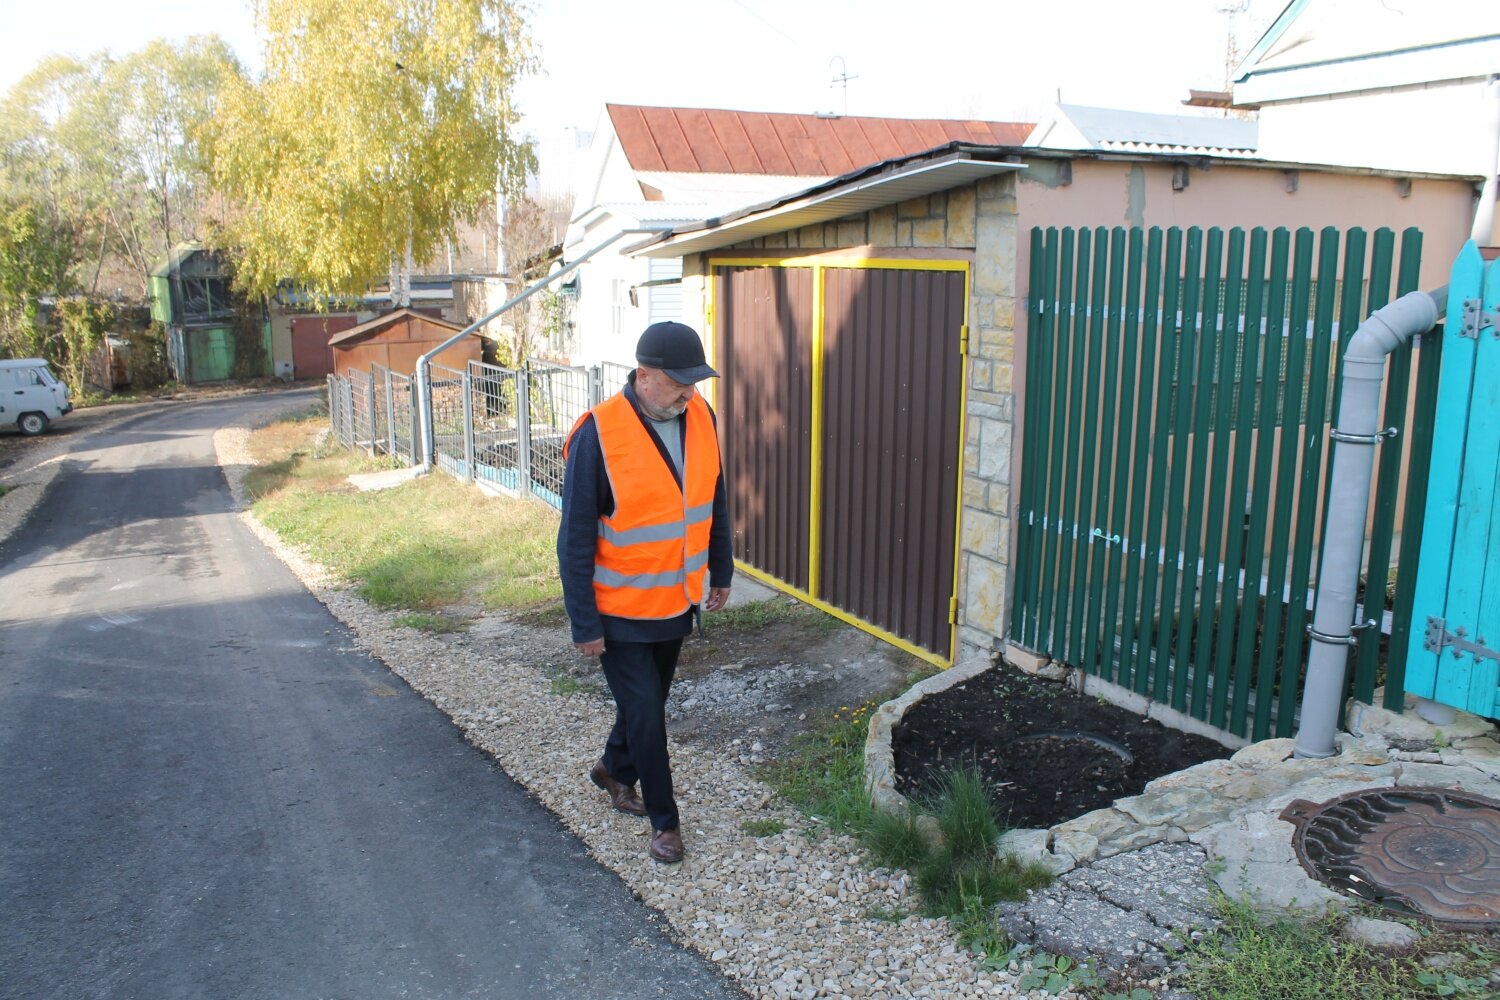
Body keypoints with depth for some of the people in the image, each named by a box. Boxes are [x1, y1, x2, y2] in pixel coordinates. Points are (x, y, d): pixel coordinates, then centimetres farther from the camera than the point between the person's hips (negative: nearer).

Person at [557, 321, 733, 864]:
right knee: (645, 711, 3)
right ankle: (664, 819, 23)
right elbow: (576, 538, -18)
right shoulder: (599, 433, -23)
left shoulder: (701, 417, -6)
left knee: (650, 698, 22)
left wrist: (720, 572, 13)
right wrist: (584, 622, -15)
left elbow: (714, 500, 9)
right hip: (621, 609, -6)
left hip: (678, 599, 6)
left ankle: (616, 769, 48)